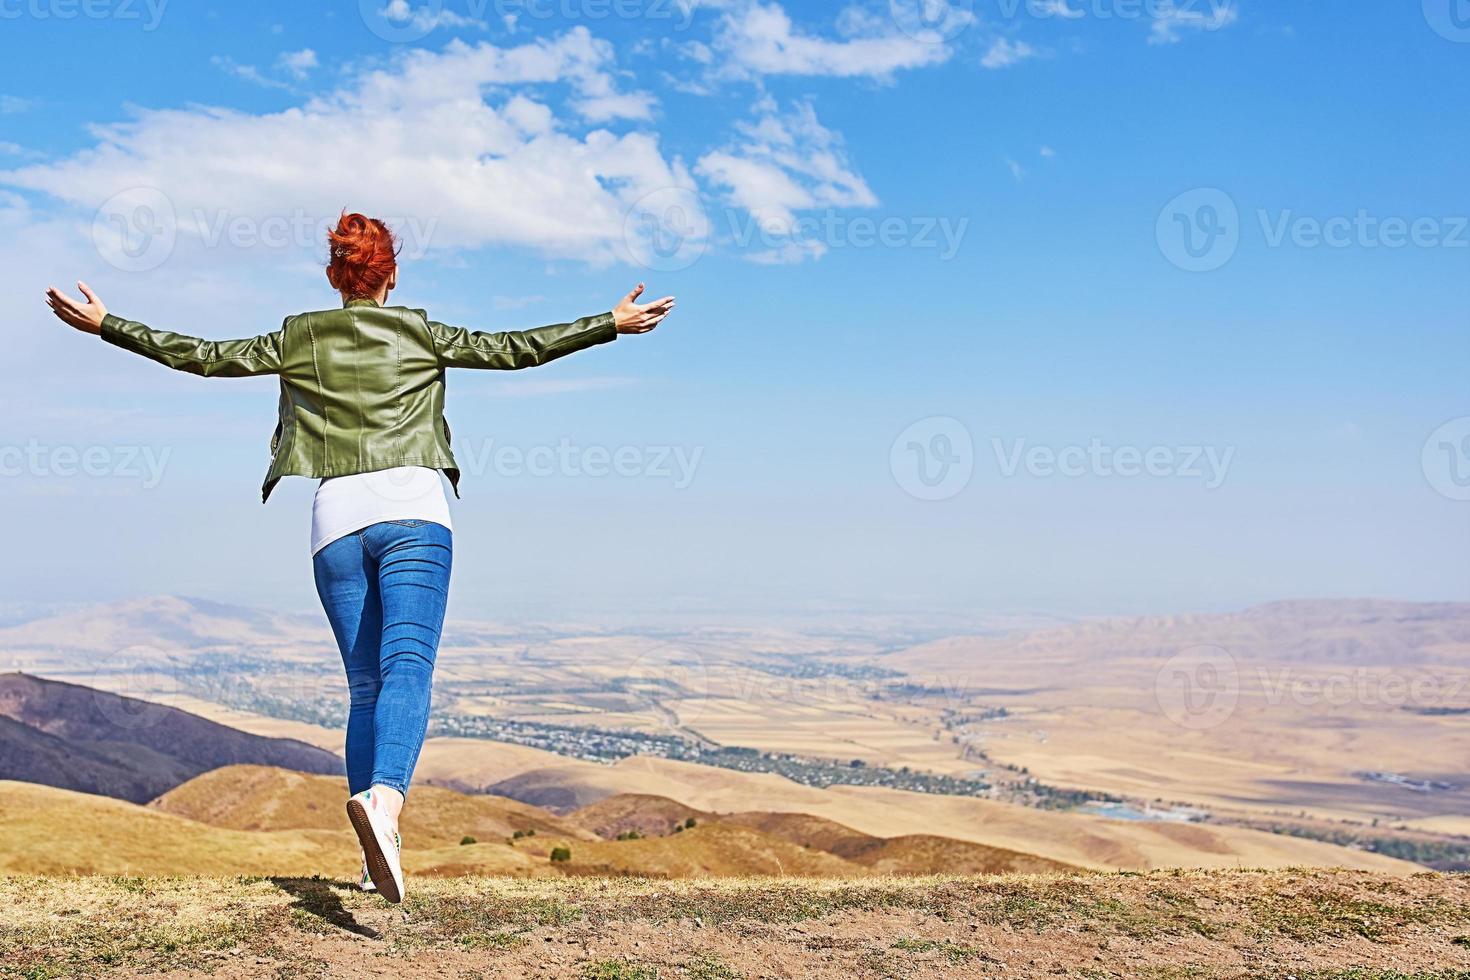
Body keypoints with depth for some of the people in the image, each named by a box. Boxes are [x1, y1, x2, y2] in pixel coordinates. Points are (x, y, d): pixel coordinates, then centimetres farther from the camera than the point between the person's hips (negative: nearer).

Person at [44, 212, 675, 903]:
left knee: (364, 687, 10)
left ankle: (374, 850, 5)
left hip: (335, 514, 2)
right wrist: (612, 324, 15)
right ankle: (385, 795, -42)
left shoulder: (299, 339, 16)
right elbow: (515, 349, 10)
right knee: (407, 666, -16)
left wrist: (104, 325, 26)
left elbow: (203, 356, 15)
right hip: (412, 508, -2)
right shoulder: (421, 333, 14)